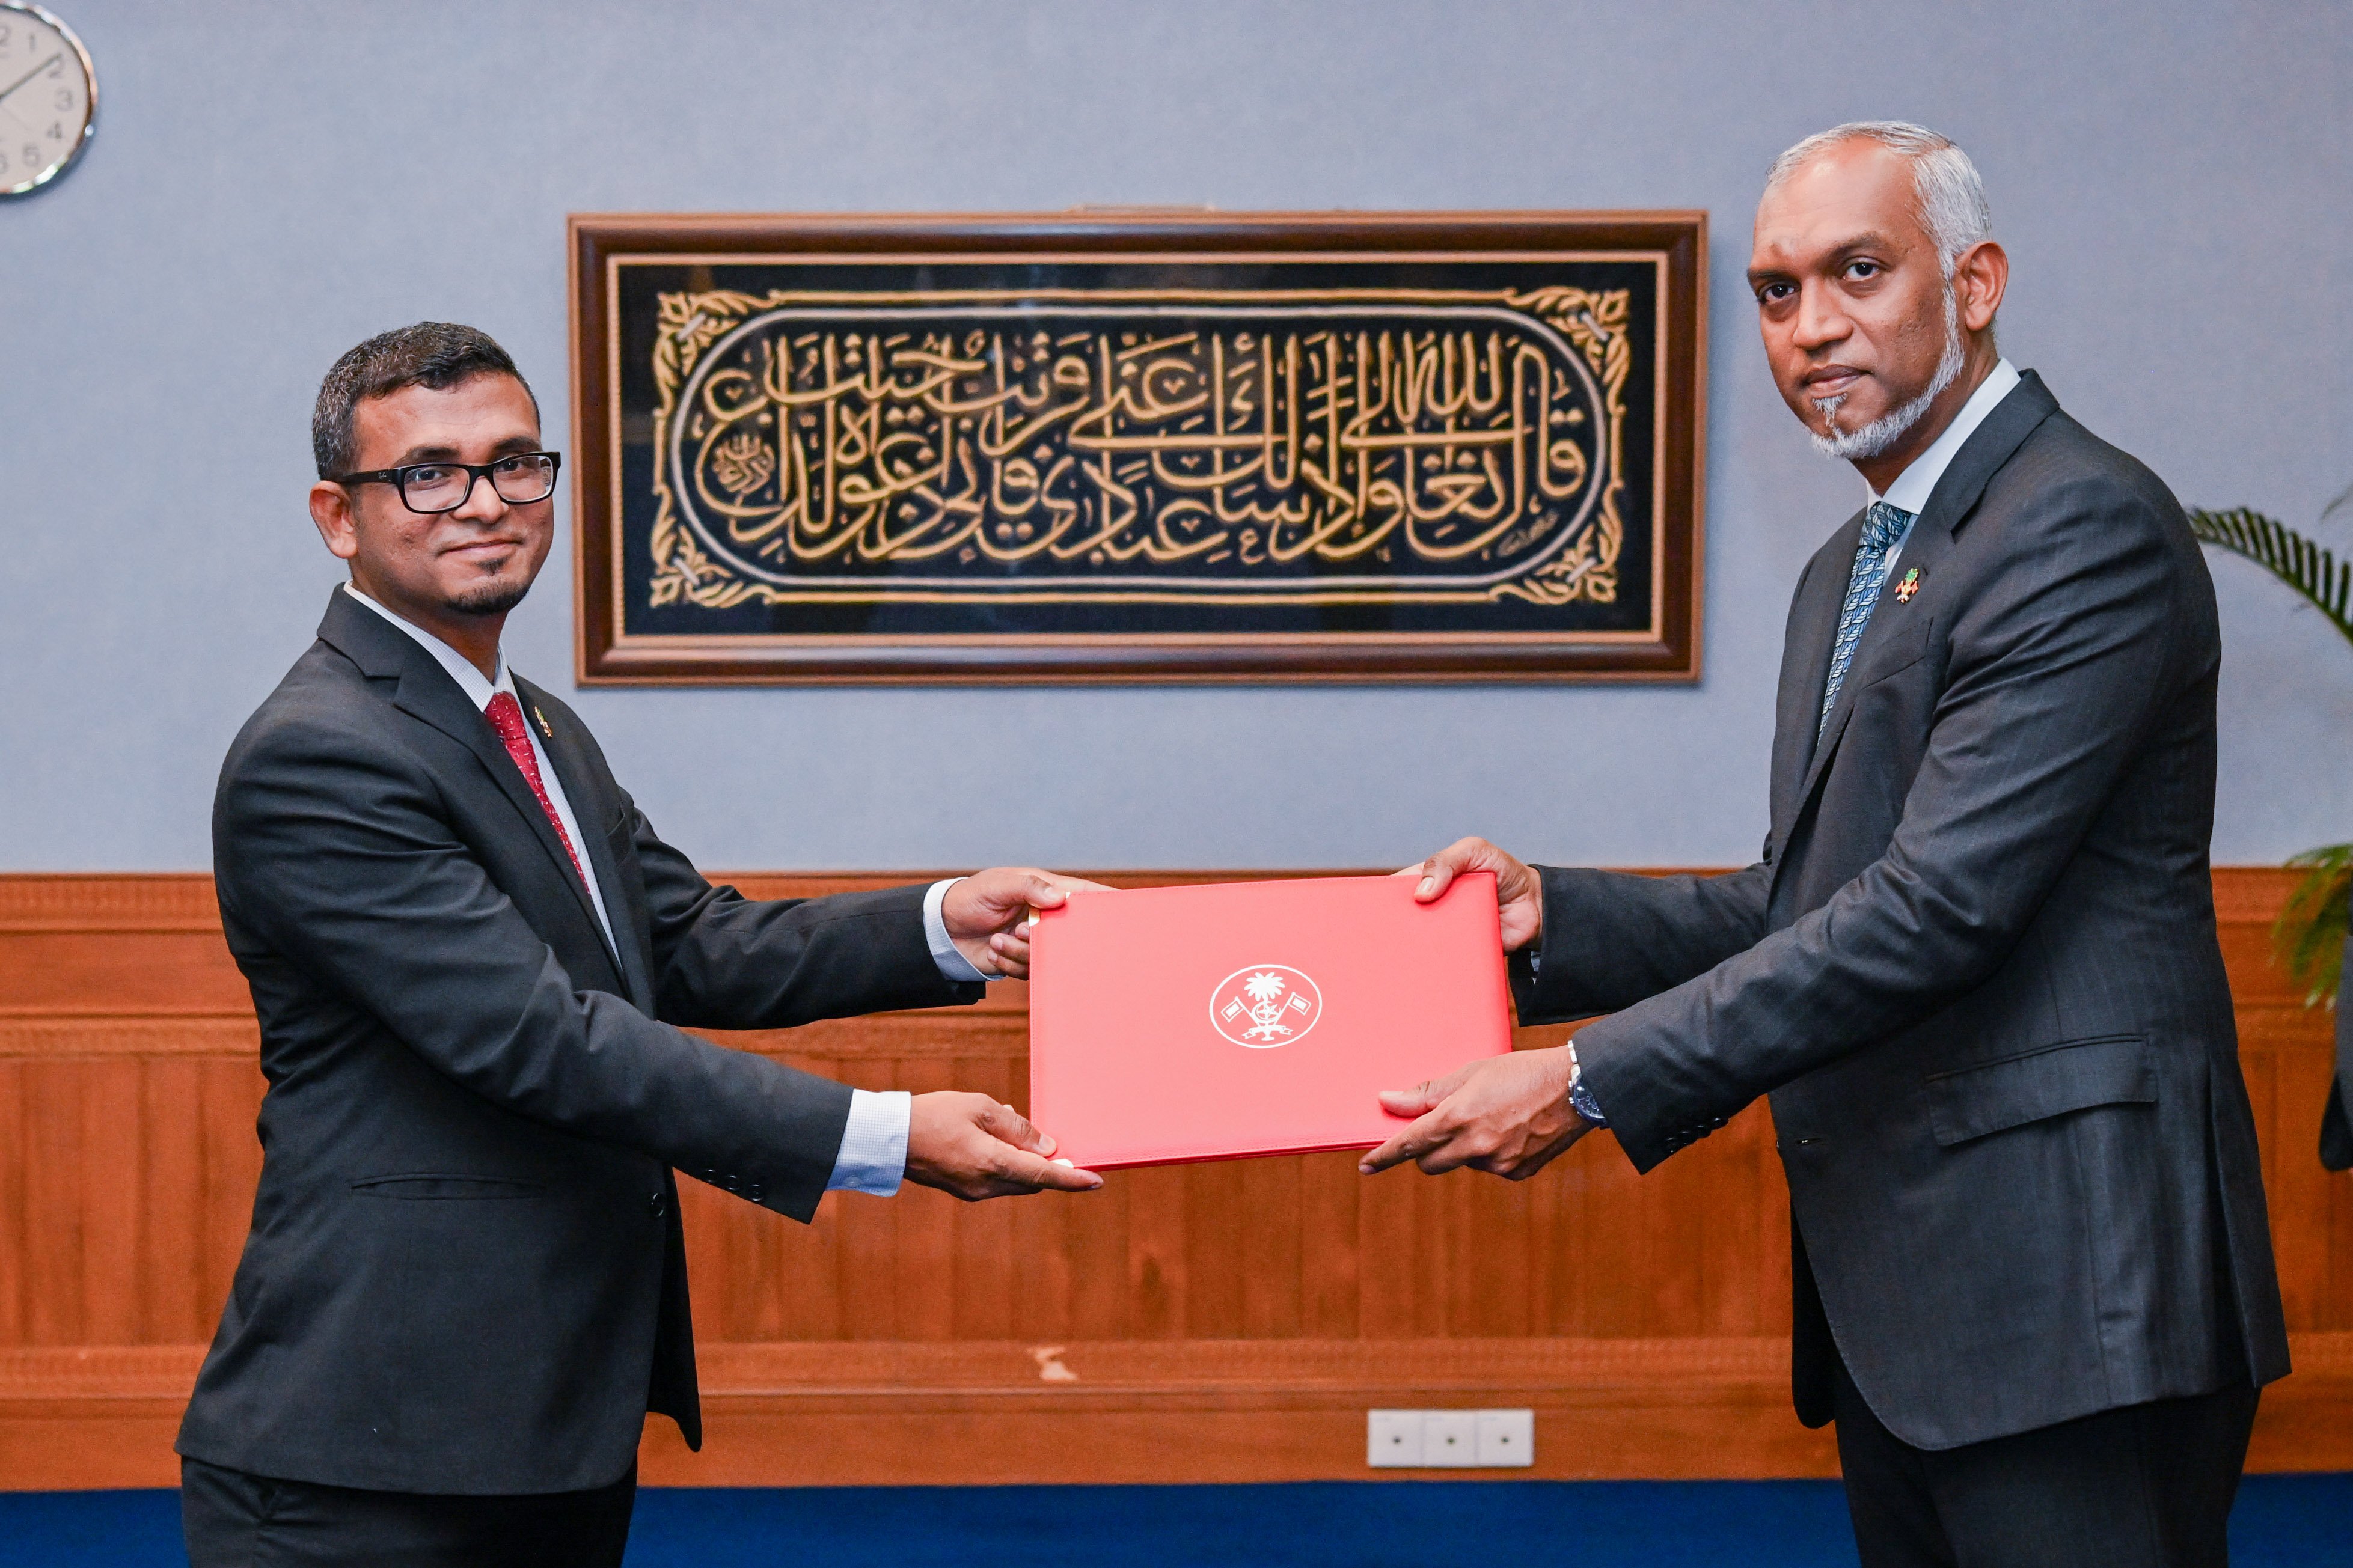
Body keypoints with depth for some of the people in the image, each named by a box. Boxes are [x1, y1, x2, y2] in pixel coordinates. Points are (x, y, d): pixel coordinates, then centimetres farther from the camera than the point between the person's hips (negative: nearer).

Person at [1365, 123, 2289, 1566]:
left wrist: (1591, 1082, -20)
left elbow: (1939, 907, -21)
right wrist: (1552, 916, 3)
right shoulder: (1852, 573, 20)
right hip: (1898, 1292, 9)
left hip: (2064, 1285, -9)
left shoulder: (2087, 527, -12)